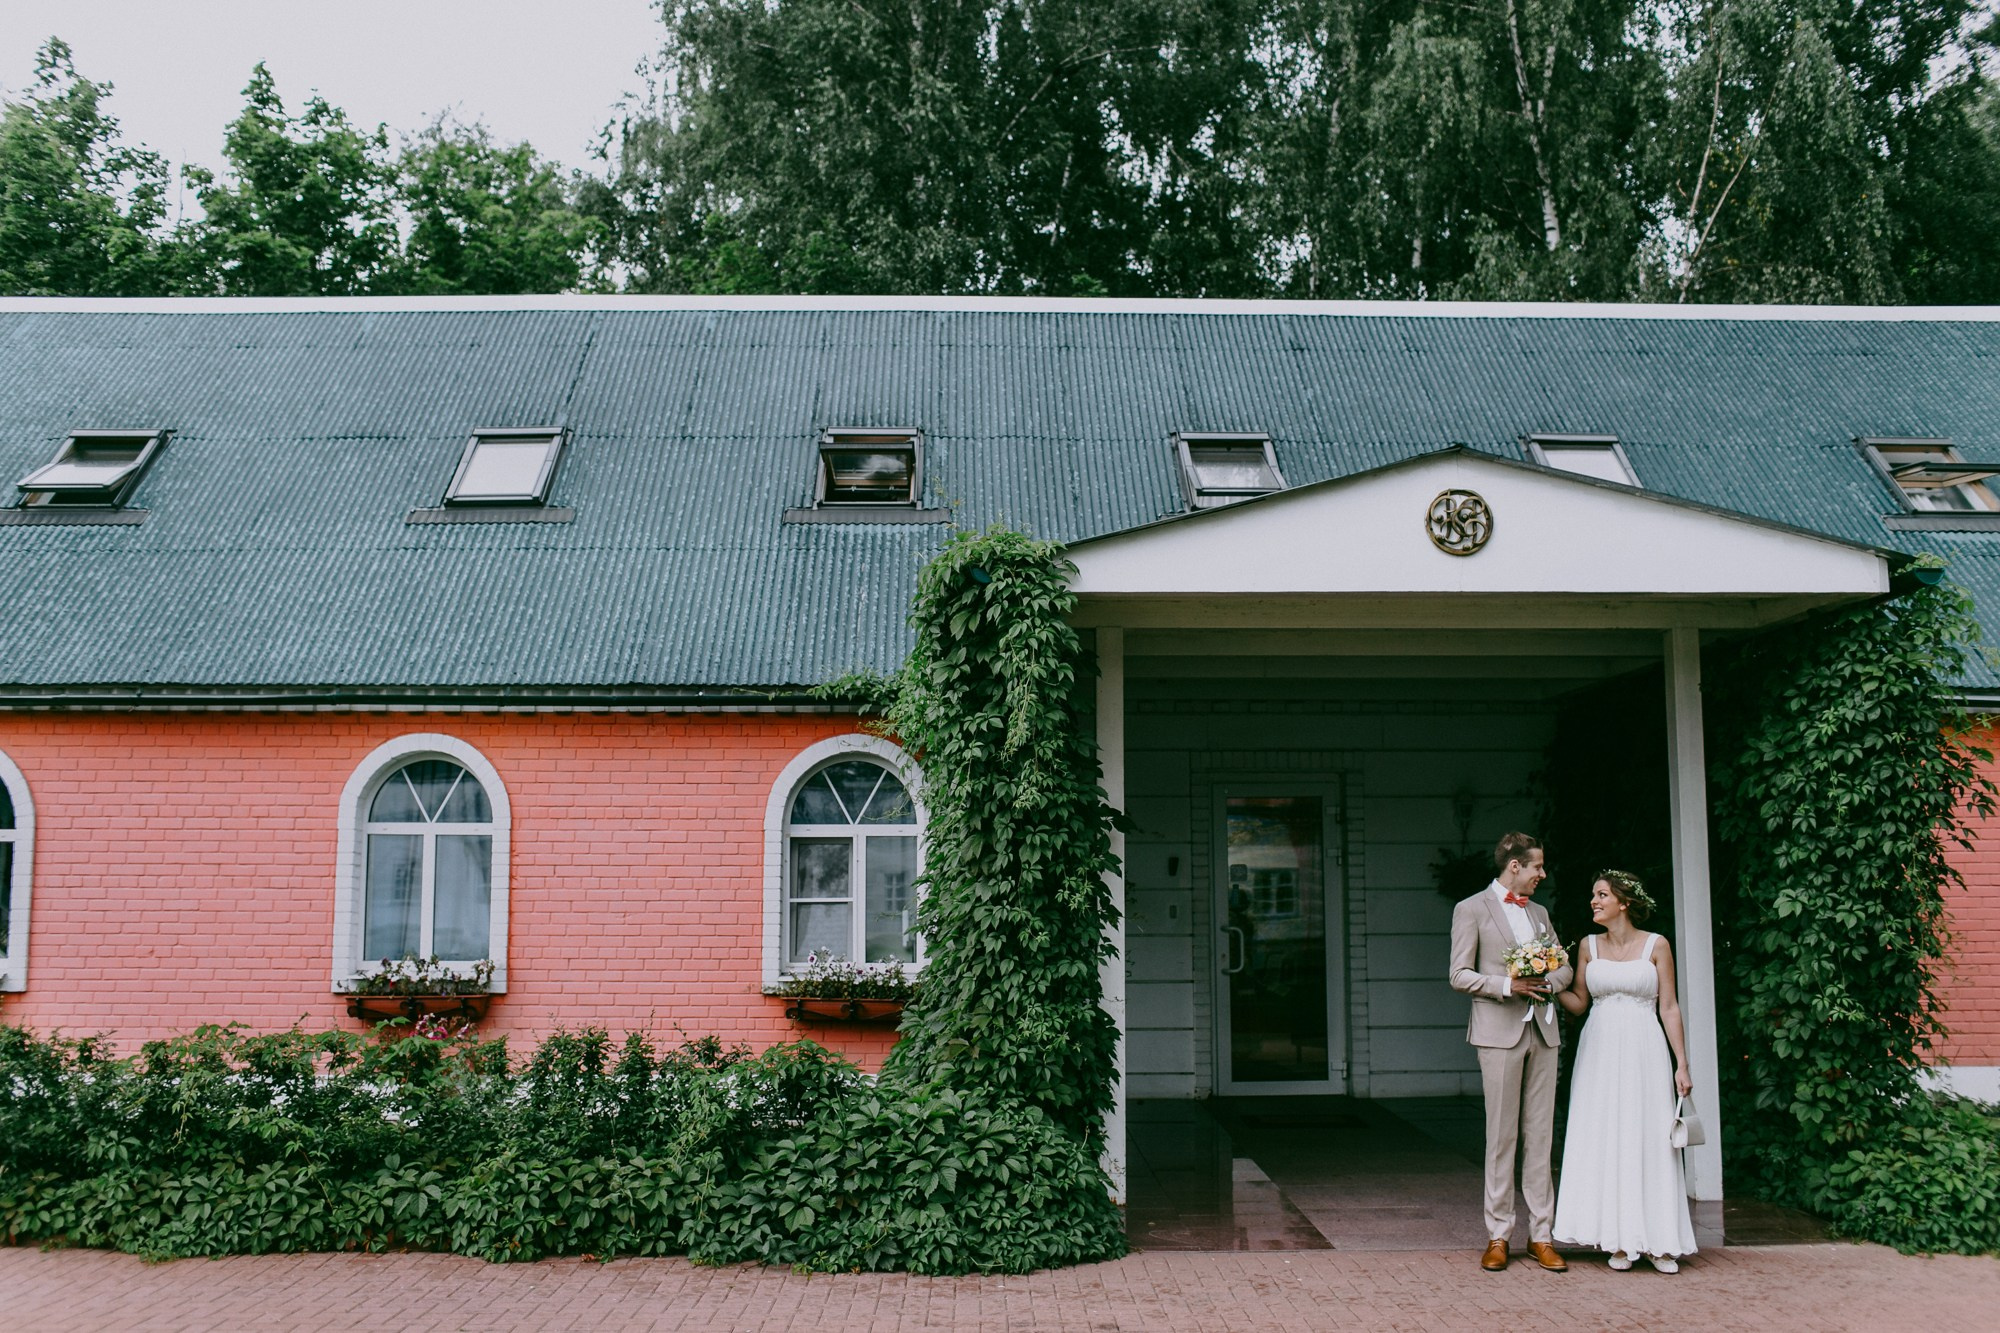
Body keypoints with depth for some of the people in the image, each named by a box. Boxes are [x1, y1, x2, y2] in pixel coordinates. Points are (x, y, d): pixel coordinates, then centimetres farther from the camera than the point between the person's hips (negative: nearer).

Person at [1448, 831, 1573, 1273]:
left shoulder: (1539, 912, 19)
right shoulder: (1471, 910, 1)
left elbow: (1565, 967, 21)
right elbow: (1459, 976, -4)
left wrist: (1549, 981, -2)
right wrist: (1508, 985, -17)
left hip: (1542, 1031, 5)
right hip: (1499, 1032, -5)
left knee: (1541, 1136, 5)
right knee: (1501, 1137, -2)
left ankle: (1542, 1235, 9)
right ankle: (1497, 1236, 5)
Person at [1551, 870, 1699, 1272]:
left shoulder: (1656, 946, 0)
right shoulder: (1588, 946, 7)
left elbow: (1669, 1008, 0)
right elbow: (1578, 1002, 9)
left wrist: (1682, 1065, -2)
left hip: (1643, 1051, -2)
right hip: (1600, 1051, 2)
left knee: (1649, 1140, -1)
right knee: (1605, 1141, 1)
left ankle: (1658, 1241, 8)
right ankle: (1620, 1240, 9)